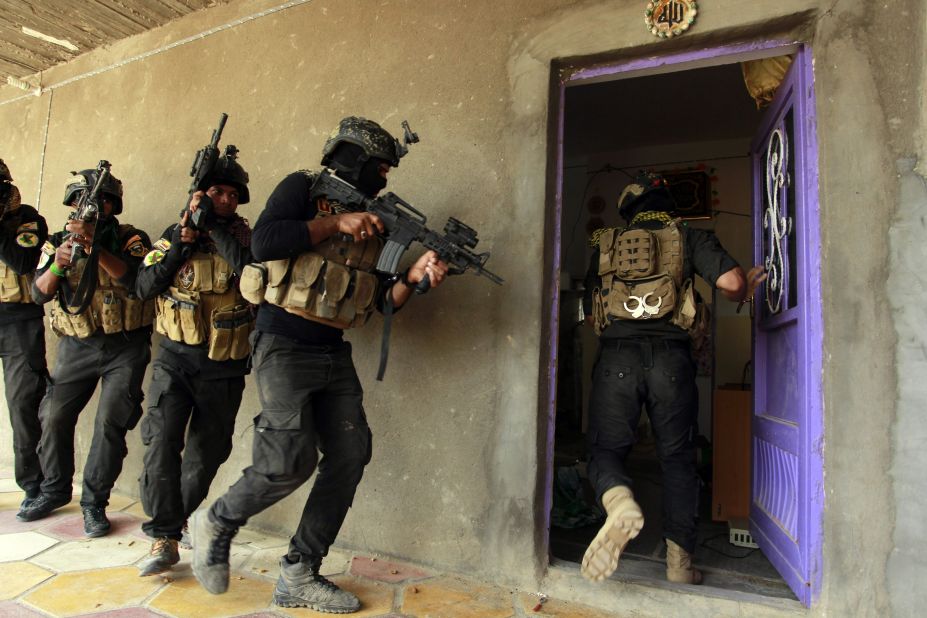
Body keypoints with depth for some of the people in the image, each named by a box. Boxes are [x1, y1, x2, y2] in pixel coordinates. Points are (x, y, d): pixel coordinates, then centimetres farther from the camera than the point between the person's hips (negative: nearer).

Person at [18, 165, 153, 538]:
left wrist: (95, 246, -32)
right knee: (54, 417, 8)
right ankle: (54, 490, 29)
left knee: (110, 421, -9)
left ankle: (94, 502, 6)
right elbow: (39, 293, -4)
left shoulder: (131, 239, -4)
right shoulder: (57, 241, 6)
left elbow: (135, 280, -23)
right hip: (76, 346, 4)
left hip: (125, 347, -3)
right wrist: (58, 264, -22)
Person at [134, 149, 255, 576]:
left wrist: (212, 223, -21)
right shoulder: (173, 234, 5)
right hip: (176, 358, 1)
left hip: (224, 368, 0)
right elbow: (145, 288, -2)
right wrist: (180, 245, -11)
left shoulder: (243, 236, -2)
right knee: (161, 439, -14)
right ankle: (165, 537, -2)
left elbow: (251, 269, -24)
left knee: (207, 453, 11)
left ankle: (182, 513, 37)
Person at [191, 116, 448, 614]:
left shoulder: (373, 222, 14)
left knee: (350, 453, 0)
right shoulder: (303, 188, -2)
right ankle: (216, 523, 18)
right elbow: (263, 241, -20)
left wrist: (415, 276, -10)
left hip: (334, 355, 7)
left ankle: (299, 576, 14)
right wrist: (338, 223, -15)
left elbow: (384, 300, 9)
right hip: (284, 346, -7)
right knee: (291, 460, -14)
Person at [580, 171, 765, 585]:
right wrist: (746, 291, 24)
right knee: (677, 458, 14)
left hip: (616, 357, 0)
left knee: (606, 449, 8)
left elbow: (590, 311, 26)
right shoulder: (690, 238, 15)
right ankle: (679, 560, 15)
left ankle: (619, 501, -24)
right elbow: (732, 282, 1)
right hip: (670, 357, 0)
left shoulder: (606, 246, 21)